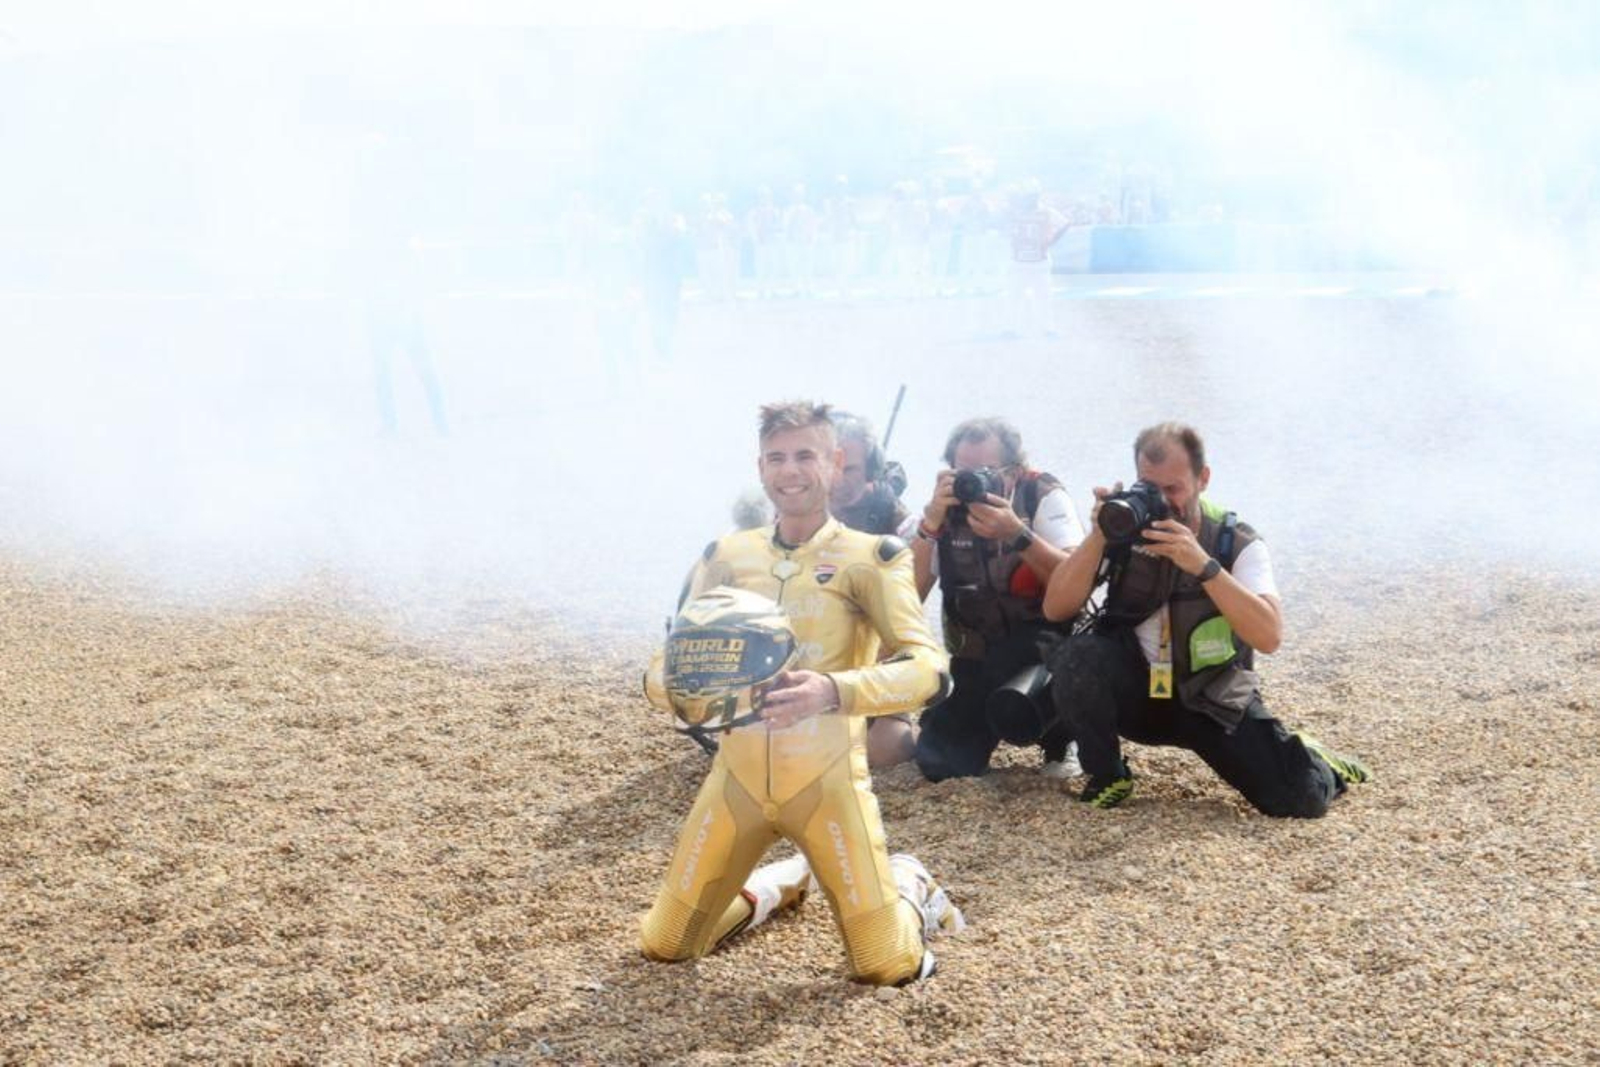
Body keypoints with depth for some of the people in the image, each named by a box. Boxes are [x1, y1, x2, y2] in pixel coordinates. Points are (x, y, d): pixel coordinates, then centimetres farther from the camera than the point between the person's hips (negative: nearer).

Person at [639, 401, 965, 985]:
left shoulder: (872, 557, -7)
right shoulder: (726, 555, 5)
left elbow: (928, 668, -18)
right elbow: (666, 665, 5)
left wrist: (834, 690, -36)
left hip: (825, 777, -3)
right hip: (737, 775, 4)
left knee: (887, 966, -9)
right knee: (664, 945, 6)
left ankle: (908, 886, 27)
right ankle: (784, 883, 32)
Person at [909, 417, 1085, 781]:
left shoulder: (1044, 497, -10)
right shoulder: (946, 507, -3)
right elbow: (909, 596, -12)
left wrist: (1016, 533, -37)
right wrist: (930, 522, -23)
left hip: (1043, 648, -4)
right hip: (974, 660, 4)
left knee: (1015, 715, -33)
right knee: (938, 763, -9)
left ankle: (1059, 738, 2)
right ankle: (987, 727, 25)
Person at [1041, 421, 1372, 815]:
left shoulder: (1236, 542, -11)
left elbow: (1269, 636, -26)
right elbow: (1056, 609, -14)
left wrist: (1203, 565, -35)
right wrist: (1098, 537, -26)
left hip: (1212, 700, -1)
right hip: (1132, 690, 1)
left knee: (1302, 797, -17)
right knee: (1077, 657, -31)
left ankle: (1312, 763, 23)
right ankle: (1106, 776, -6)